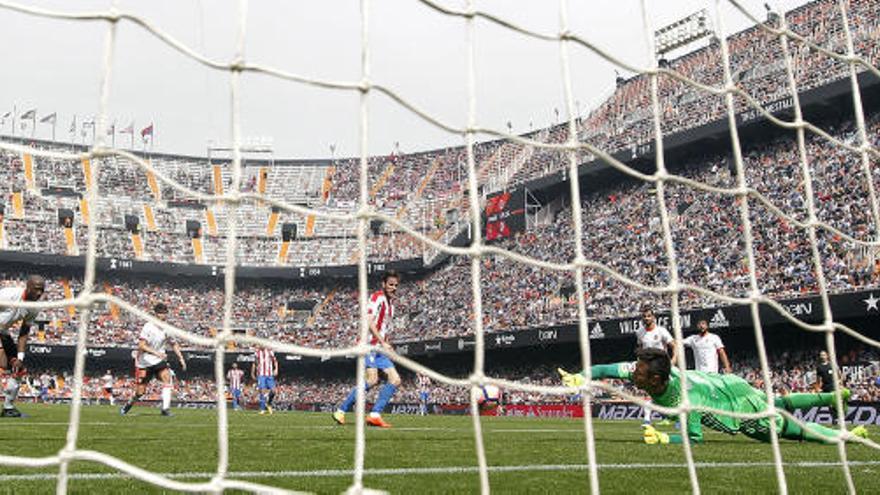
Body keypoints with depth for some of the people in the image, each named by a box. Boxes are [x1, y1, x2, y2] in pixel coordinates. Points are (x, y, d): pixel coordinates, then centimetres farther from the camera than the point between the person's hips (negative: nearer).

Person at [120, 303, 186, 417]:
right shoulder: (148, 327, -15)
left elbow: (174, 344, 14)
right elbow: (141, 346, -22)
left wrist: (181, 359, 8)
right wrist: (155, 352, -33)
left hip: (159, 361, 4)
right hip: (144, 362, -3)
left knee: (167, 377, -22)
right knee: (140, 392, 1)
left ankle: (165, 408, -23)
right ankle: (128, 404, 34)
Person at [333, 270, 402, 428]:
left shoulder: (391, 303, 21)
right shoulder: (377, 297, -6)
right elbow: (369, 321, -17)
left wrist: (386, 345, 14)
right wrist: (383, 342, -19)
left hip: (380, 348, 9)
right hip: (369, 345, -9)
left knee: (395, 380, 0)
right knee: (372, 379, -22)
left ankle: (375, 415, -2)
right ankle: (341, 411, -11)